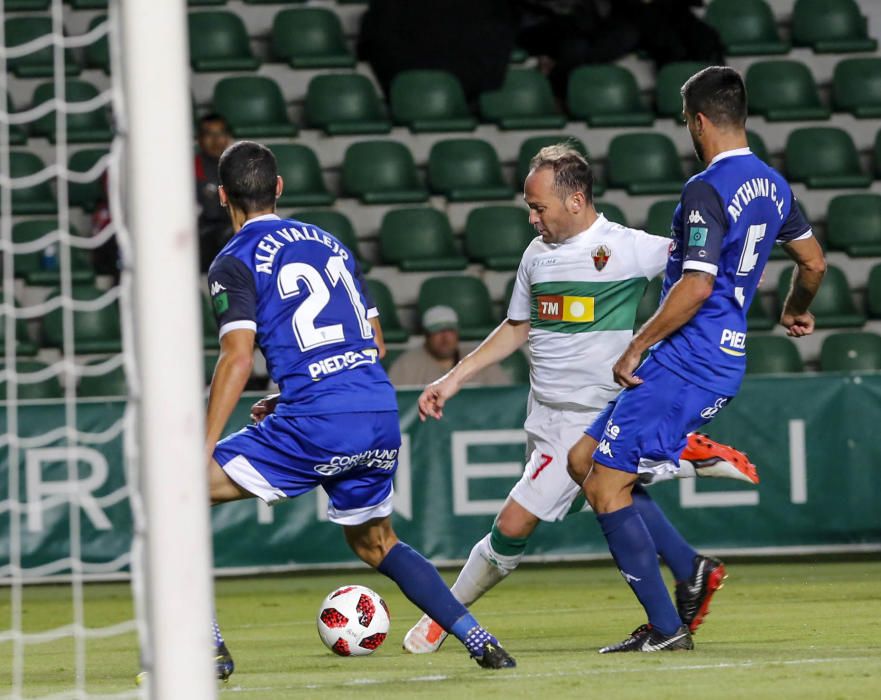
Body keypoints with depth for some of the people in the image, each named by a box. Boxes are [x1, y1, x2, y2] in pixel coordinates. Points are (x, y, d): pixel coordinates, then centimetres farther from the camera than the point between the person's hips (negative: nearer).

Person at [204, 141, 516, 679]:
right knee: (374, 541, 28)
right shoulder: (329, 242, 20)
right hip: (383, 416, 7)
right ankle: (482, 643, 17)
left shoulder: (236, 262, 0)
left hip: (317, 428, -7)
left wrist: (202, 449, -12)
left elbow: (238, 357, -12)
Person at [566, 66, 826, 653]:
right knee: (586, 461, 15)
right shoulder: (772, 184, 12)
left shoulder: (707, 191, -16)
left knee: (607, 485, -5)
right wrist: (796, 312, 44)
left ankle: (666, 628, -4)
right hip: (725, 363, 10)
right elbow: (814, 262, 23)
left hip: (683, 363, -10)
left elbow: (696, 286, -23)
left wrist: (636, 348, -15)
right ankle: (688, 569, 9)